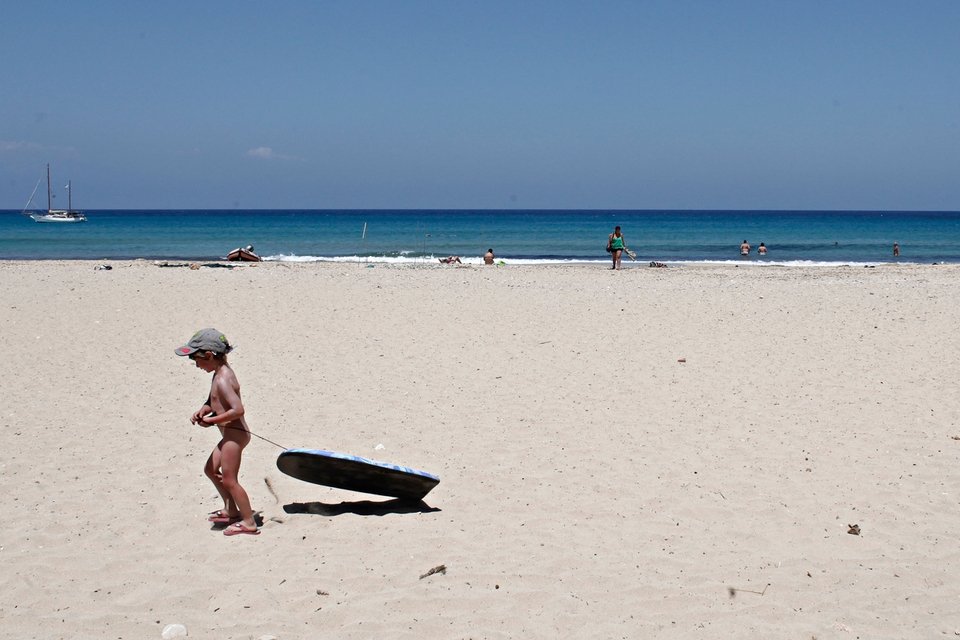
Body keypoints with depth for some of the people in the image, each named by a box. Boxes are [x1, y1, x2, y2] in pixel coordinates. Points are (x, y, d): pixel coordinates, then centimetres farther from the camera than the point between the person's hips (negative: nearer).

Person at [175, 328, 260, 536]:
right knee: (211, 469, 23)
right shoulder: (220, 373, 7)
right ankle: (231, 511, 35)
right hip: (231, 435, 11)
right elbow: (214, 401, 19)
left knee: (229, 480, -1)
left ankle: (249, 522, 10)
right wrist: (203, 411, -3)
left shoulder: (222, 380, -24)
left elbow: (237, 410, -32)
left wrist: (211, 420, -23)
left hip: (234, 434, -11)